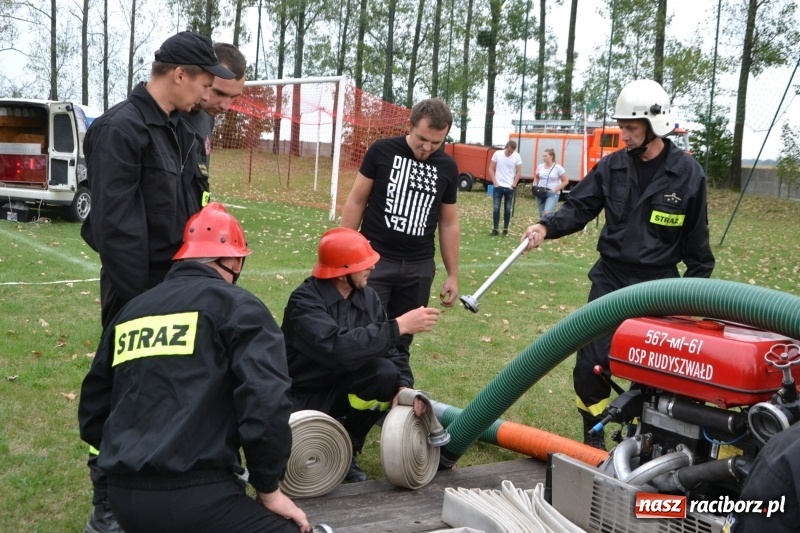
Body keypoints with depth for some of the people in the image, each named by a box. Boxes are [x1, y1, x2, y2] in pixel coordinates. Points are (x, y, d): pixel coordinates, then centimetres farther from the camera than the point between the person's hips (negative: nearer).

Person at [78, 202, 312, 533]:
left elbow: (92, 411, 22)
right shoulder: (237, 306, -1)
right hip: (195, 495, -7)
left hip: (123, 496, 7)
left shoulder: (130, 311, 17)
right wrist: (268, 489, -2)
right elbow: (265, 400, -14)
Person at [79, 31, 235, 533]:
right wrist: (137, 298, -20)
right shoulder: (121, 128, -15)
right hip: (138, 288, -8)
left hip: (179, 283, 8)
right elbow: (115, 224, -20)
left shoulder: (181, 131, 12)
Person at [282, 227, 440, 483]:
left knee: (386, 373, -26)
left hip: (340, 387, 6)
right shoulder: (305, 301, -23)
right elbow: (338, 348, -39)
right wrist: (399, 326, -37)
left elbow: (390, 350, -5)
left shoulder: (367, 296, -4)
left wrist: (404, 386, -25)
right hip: (303, 397, -5)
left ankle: (348, 449, -3)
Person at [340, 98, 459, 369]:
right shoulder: (381, 151, -4)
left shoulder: (447, 168, 4)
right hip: (375, 259, -2)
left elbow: (449, 223, 10)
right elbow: (356, 202, 1)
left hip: (419, 267, 3)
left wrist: (453, 275, 10)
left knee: (400, 341, 9)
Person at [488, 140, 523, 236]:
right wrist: (495, 182, -6)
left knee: (507, 209, 5)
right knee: (496, 208, -1)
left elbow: (519, 172, 2)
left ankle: (505, 229, 13)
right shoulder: (497, 154, -6)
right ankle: (495, 229, 5)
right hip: (498, 186, 0)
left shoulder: (517, 156, -5)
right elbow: (491, 169, 1)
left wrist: (513, 185, -3)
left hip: (509, 188, 0)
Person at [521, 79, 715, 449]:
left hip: (659, 287, -2)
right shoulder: (611, 167, 0)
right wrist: (547, 226, -21)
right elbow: (579, 207, -1)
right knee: (591, 362, 0)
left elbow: (696, 239, 0)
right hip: (610, 279, 2)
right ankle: (593, 438, 18)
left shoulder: (687, 173, -5)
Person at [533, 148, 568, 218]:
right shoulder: (540, 166, 5)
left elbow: (565, 181, -4)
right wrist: (535, 187, 3)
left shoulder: (558, 168, -7)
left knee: (547, 213, -24)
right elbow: (536, 178, 22)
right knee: (542, 215, 10)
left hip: (552, 194, -5)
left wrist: (555, 190, -13)